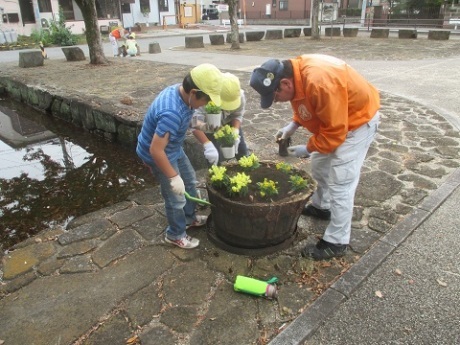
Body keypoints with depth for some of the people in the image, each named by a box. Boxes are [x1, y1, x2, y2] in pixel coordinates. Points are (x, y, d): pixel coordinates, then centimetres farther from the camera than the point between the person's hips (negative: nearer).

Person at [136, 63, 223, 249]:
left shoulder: (182, 92, -10)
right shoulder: (172, 113, -39)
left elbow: (193, 122, 9)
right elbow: (156, 150, -35)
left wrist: (207, 143, 4)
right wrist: (173, 177, -26)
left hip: (174, 149, 9)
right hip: (158, 155, -9)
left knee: (190, 181, 23)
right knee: (176, 197, 5)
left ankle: (189, 218, 45)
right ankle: (176, 235, 29)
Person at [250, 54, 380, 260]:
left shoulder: (319, 83, -38)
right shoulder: (295, 72, -10)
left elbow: (334, 132, -31)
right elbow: (307, 103, 9)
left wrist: (308, 148, -18)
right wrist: (293, 124, -4)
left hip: (358, 119, -9)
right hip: (334, 118, 9)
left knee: (340, 183, -8)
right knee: (320, 167, 20)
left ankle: (336, 242, 3)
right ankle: (320, 207, 42)